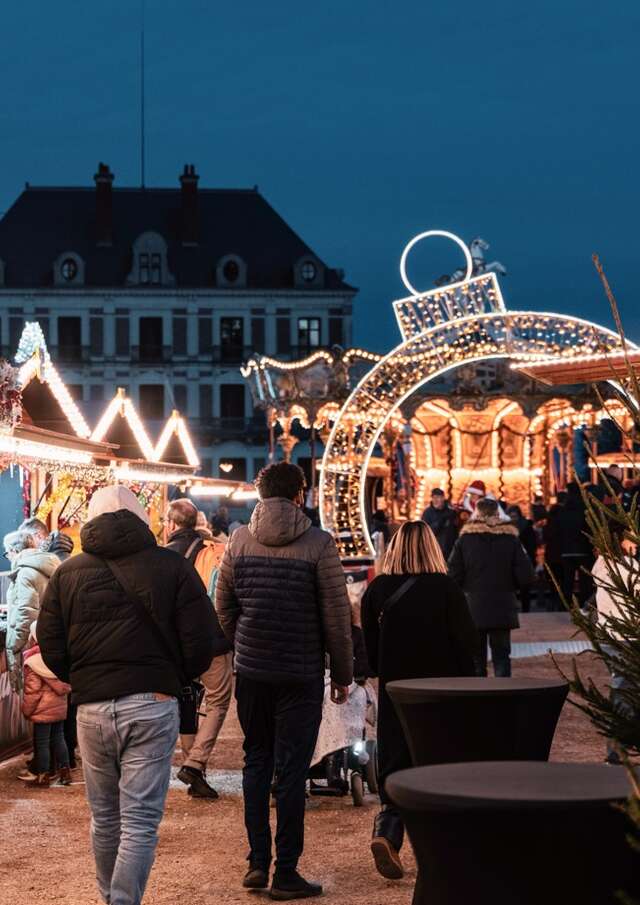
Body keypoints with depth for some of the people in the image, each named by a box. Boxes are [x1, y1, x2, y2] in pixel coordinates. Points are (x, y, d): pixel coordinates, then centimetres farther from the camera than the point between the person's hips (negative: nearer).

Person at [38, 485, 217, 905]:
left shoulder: (67, 573, 4)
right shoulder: (172, 566, -2)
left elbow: (52, 650, 4)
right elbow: (201, 644, -4)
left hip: (91, 709, 3)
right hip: (153, 705, -3)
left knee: (105, 819, 17)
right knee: (140, 823, -1)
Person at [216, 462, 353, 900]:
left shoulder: (238, 540, 2)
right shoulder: (319, 544, -10)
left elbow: (224, 609, 8)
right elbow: (337, 617, -7)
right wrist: (344, 674, 3)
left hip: (251, 672, 4)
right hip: (301, 675, -4)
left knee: (256, 762, 15)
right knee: (291, 771, 2)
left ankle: (257, 862, 17)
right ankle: (286, 873, 6)